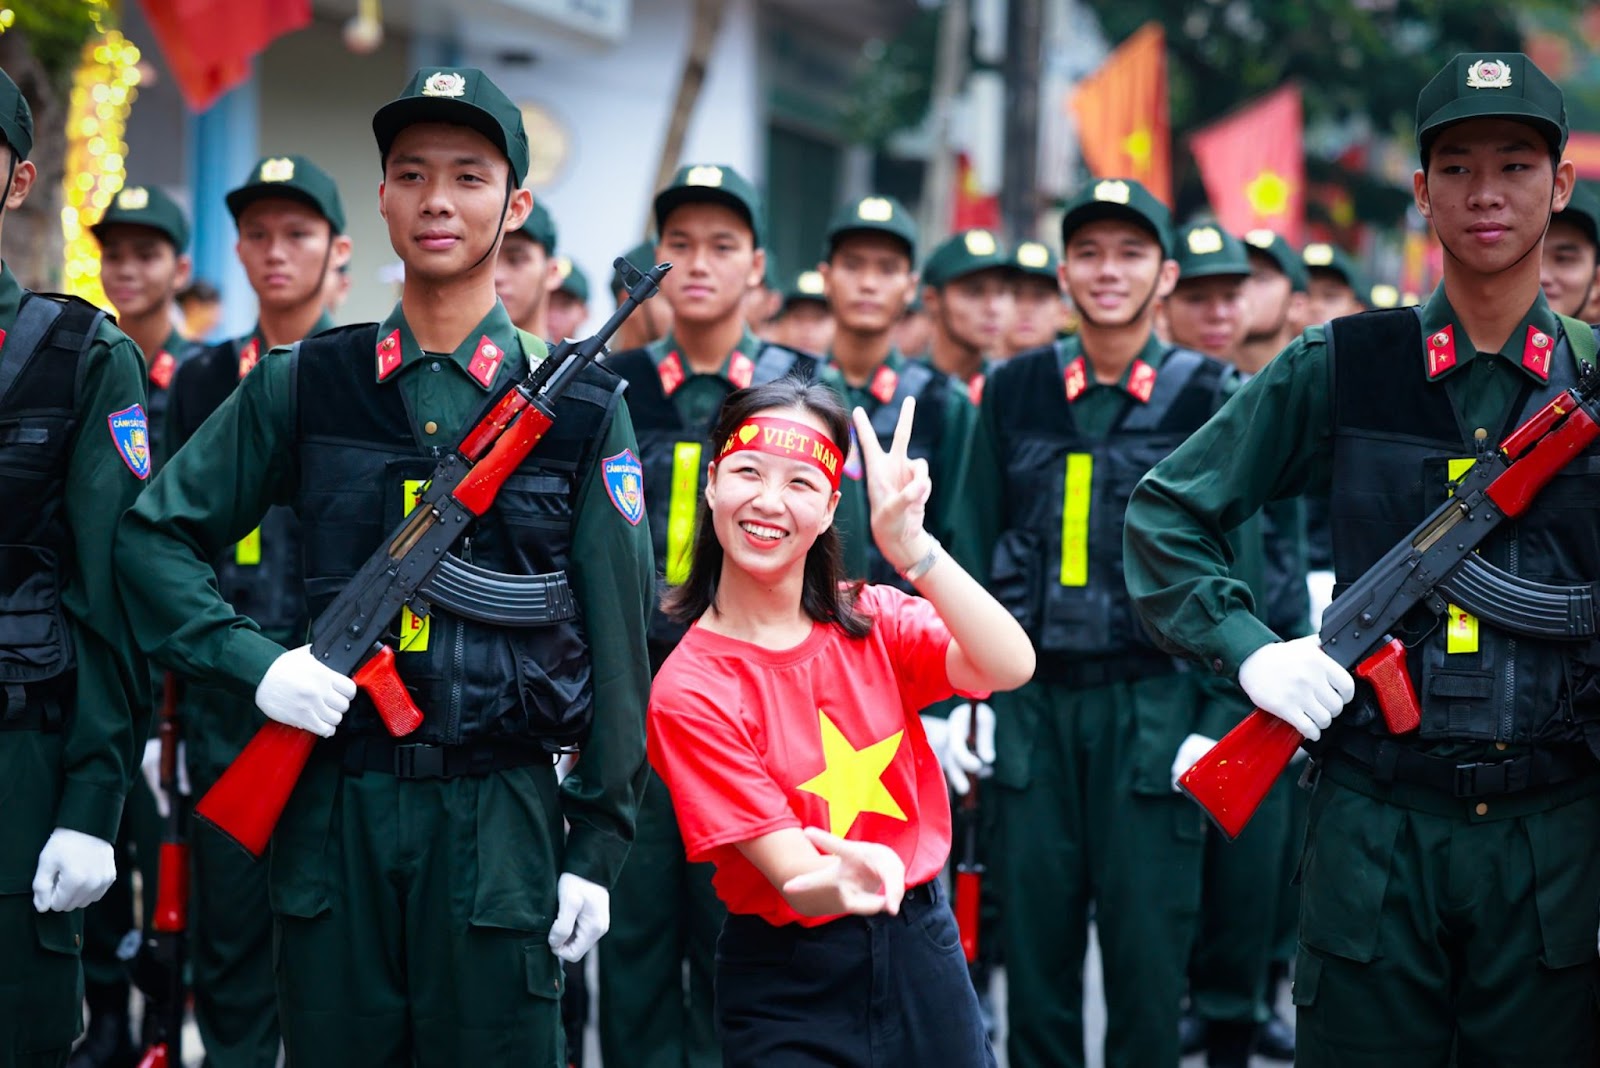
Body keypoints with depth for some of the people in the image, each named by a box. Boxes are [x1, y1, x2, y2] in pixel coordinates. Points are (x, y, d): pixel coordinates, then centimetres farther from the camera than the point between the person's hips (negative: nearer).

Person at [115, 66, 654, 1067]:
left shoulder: (581, 411, 1)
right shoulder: (303, 388, 5)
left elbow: (618, 644, 2)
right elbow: (154, 535, 10)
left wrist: (598, 848, -1)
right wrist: (252, 659, -6)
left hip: (499, 818, -1)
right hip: (331, 804, 2)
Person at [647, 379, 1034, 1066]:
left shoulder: (873, 621, -1)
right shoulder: (689, 691, -13)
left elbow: (1009, 667, -18)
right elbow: (794, 876, -18)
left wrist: (911, 546, -28)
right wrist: (844, 882, -40)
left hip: (922, 954, 4)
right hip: (791, 990, -4)